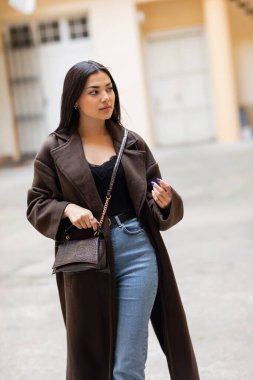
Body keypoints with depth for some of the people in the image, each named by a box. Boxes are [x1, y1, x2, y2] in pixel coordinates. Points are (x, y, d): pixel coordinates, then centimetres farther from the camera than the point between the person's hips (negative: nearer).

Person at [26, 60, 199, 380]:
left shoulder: (132, 143, 6)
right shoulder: (54, 149, 1)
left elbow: (155, 209, 10)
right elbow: (36, 205, 4)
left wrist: (165, 202, -13)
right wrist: (67, 209, -15)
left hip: (136, 251, 1)